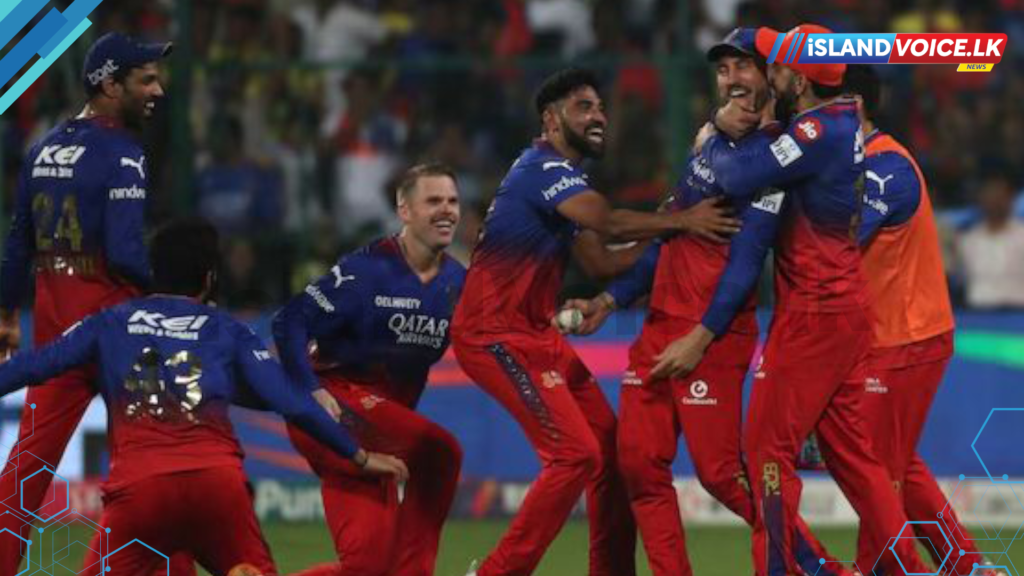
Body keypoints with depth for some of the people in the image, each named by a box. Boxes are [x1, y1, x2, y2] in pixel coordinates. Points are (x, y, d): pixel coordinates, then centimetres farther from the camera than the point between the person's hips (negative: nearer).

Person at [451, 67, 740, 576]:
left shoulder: (560, 177, 19)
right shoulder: (544, 168, -14)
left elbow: (600, 262, 16)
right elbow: (607, 223, -31)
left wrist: (668, 235, 6)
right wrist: (679, 221, -26)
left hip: (536, 334, 10)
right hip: (496, 334, -10)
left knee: (611, 446, 9)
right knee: (575, 453, -17)